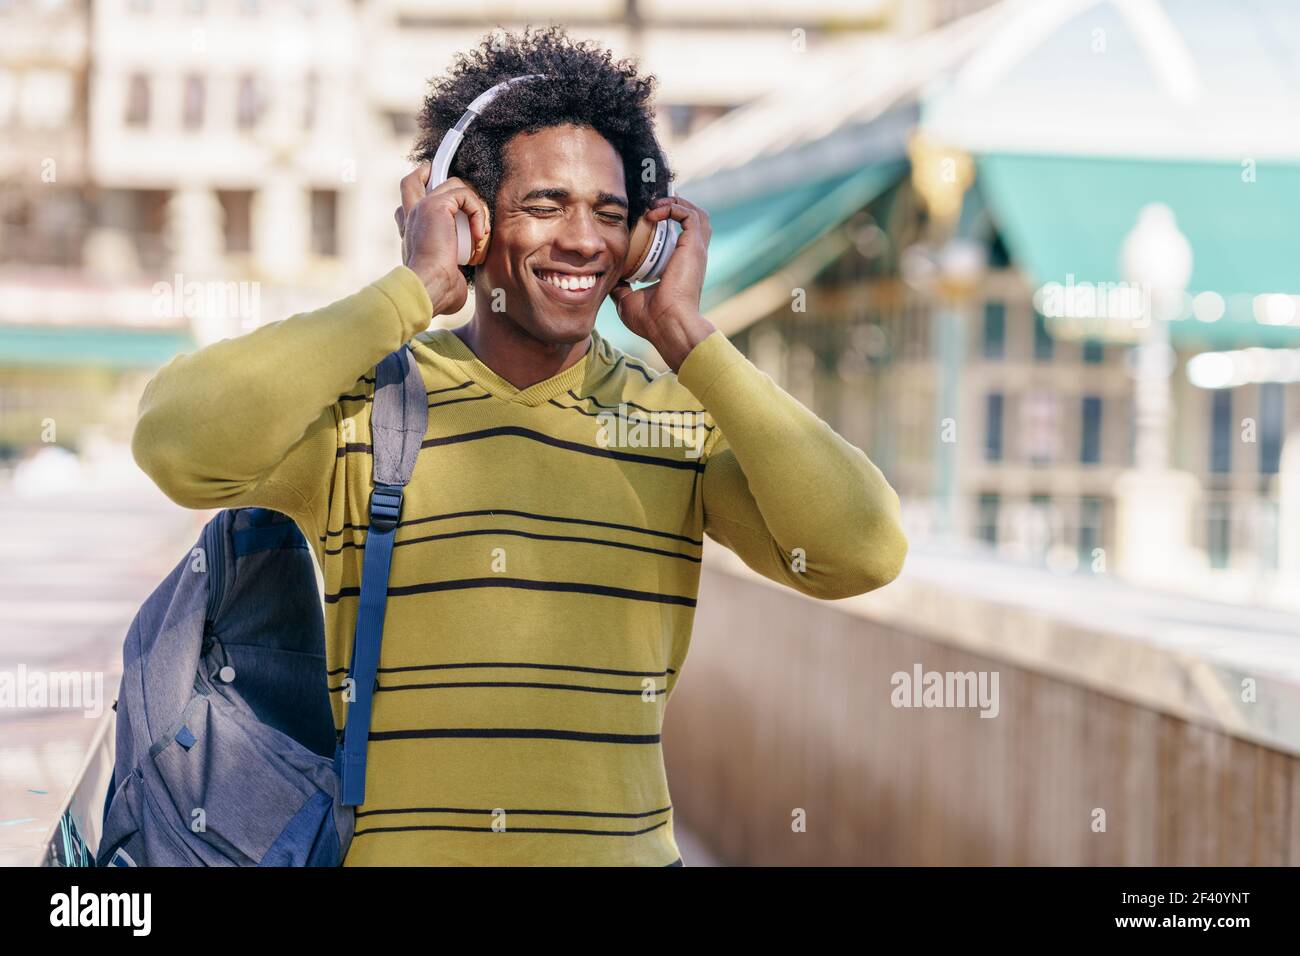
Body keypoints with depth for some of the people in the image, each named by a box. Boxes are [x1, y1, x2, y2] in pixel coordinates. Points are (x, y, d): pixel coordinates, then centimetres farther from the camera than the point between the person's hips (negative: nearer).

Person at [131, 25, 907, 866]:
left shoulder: (685, 417, 2)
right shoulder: (360, 401, -5)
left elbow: (860, 555, -12)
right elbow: (182, 447, -25)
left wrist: (684, 335, -11)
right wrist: (415, 290, -16)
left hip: (626, 849, 2)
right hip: (389, 847, -2)